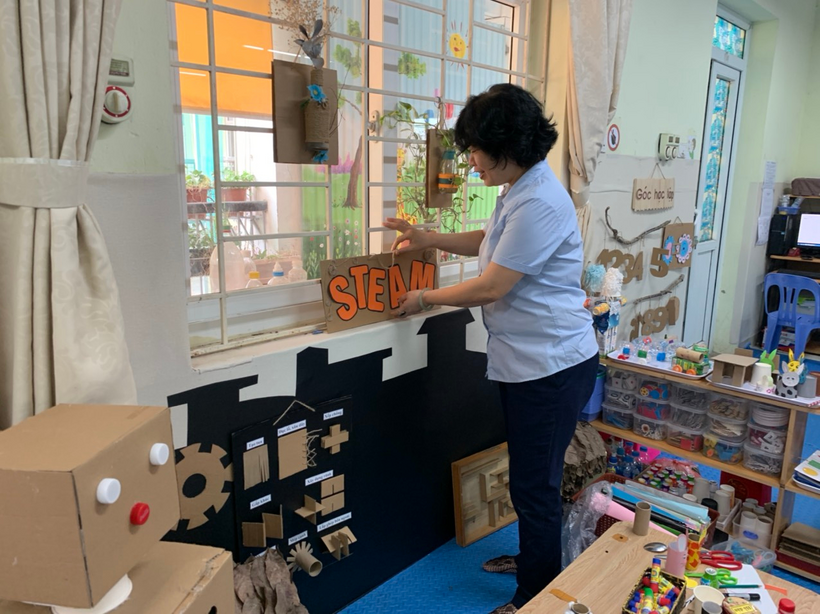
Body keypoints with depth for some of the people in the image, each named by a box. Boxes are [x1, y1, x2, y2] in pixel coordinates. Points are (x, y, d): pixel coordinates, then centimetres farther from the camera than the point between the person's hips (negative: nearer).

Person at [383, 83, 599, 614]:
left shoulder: (539, 204, -24)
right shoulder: (521, 190, 10)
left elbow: (490, 288, -22)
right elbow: (490, 241, 25)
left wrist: (424, 299, -7)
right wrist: (430, 240, 17)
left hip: (552, 367, -10)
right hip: (529, 362, 10)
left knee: (535, 485, 5)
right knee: (530, 476, 24)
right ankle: (533, 560, 46)